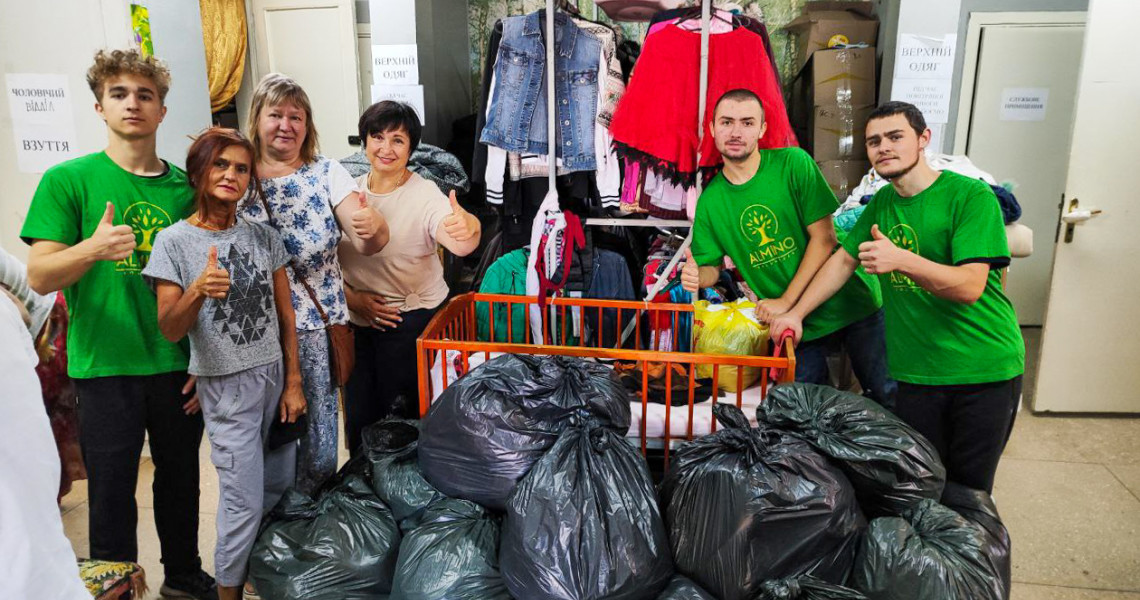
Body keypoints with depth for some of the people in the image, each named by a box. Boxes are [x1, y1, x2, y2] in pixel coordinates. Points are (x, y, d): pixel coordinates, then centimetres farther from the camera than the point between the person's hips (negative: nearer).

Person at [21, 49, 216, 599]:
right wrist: (92, 249, -29)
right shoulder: (68, 180, -3)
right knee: (112, 493, 6)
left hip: (179, 366, 3)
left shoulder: (183, 187, 5)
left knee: (181, 478, 16)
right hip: (105, 368, -3)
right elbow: (39, 277, -9)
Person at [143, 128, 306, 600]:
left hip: (275, 376, 4)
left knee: (280, 487, 12)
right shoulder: (175, 241, -7)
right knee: (244, 501, -1)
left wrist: (293, 382, 4)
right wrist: (197, 291, -29)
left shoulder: (264, 236, 3)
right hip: (226, 385, -4)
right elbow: (170, 331, -10)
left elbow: (285, 316, 7)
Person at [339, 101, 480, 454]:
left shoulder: (424, 195, -13)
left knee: (405, 413, -2)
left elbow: (459, 245, -33)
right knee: (359, 415, 12)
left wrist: (468, 230, -56)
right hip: (358, 319, 5)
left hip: (412, 319, -4)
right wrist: (351, 296, -6)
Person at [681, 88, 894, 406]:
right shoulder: (709, 202, -1)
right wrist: (696, 276, -19)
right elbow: (711, 266, 6)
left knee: (891, 396, 4)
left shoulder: (793, 164, -9)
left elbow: (825, 238, -11)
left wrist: (787, 301, -15)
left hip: (850, 304, -1)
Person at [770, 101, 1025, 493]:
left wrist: (901, 260, -35)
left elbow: (970, 286, -20)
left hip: (986, 370, -4)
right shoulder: (881, 203, 9)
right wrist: (796, 313, 12)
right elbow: (844, 259, 19)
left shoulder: (972, 196, -11)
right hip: (918, 372, 4)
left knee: (968, 492, 5)